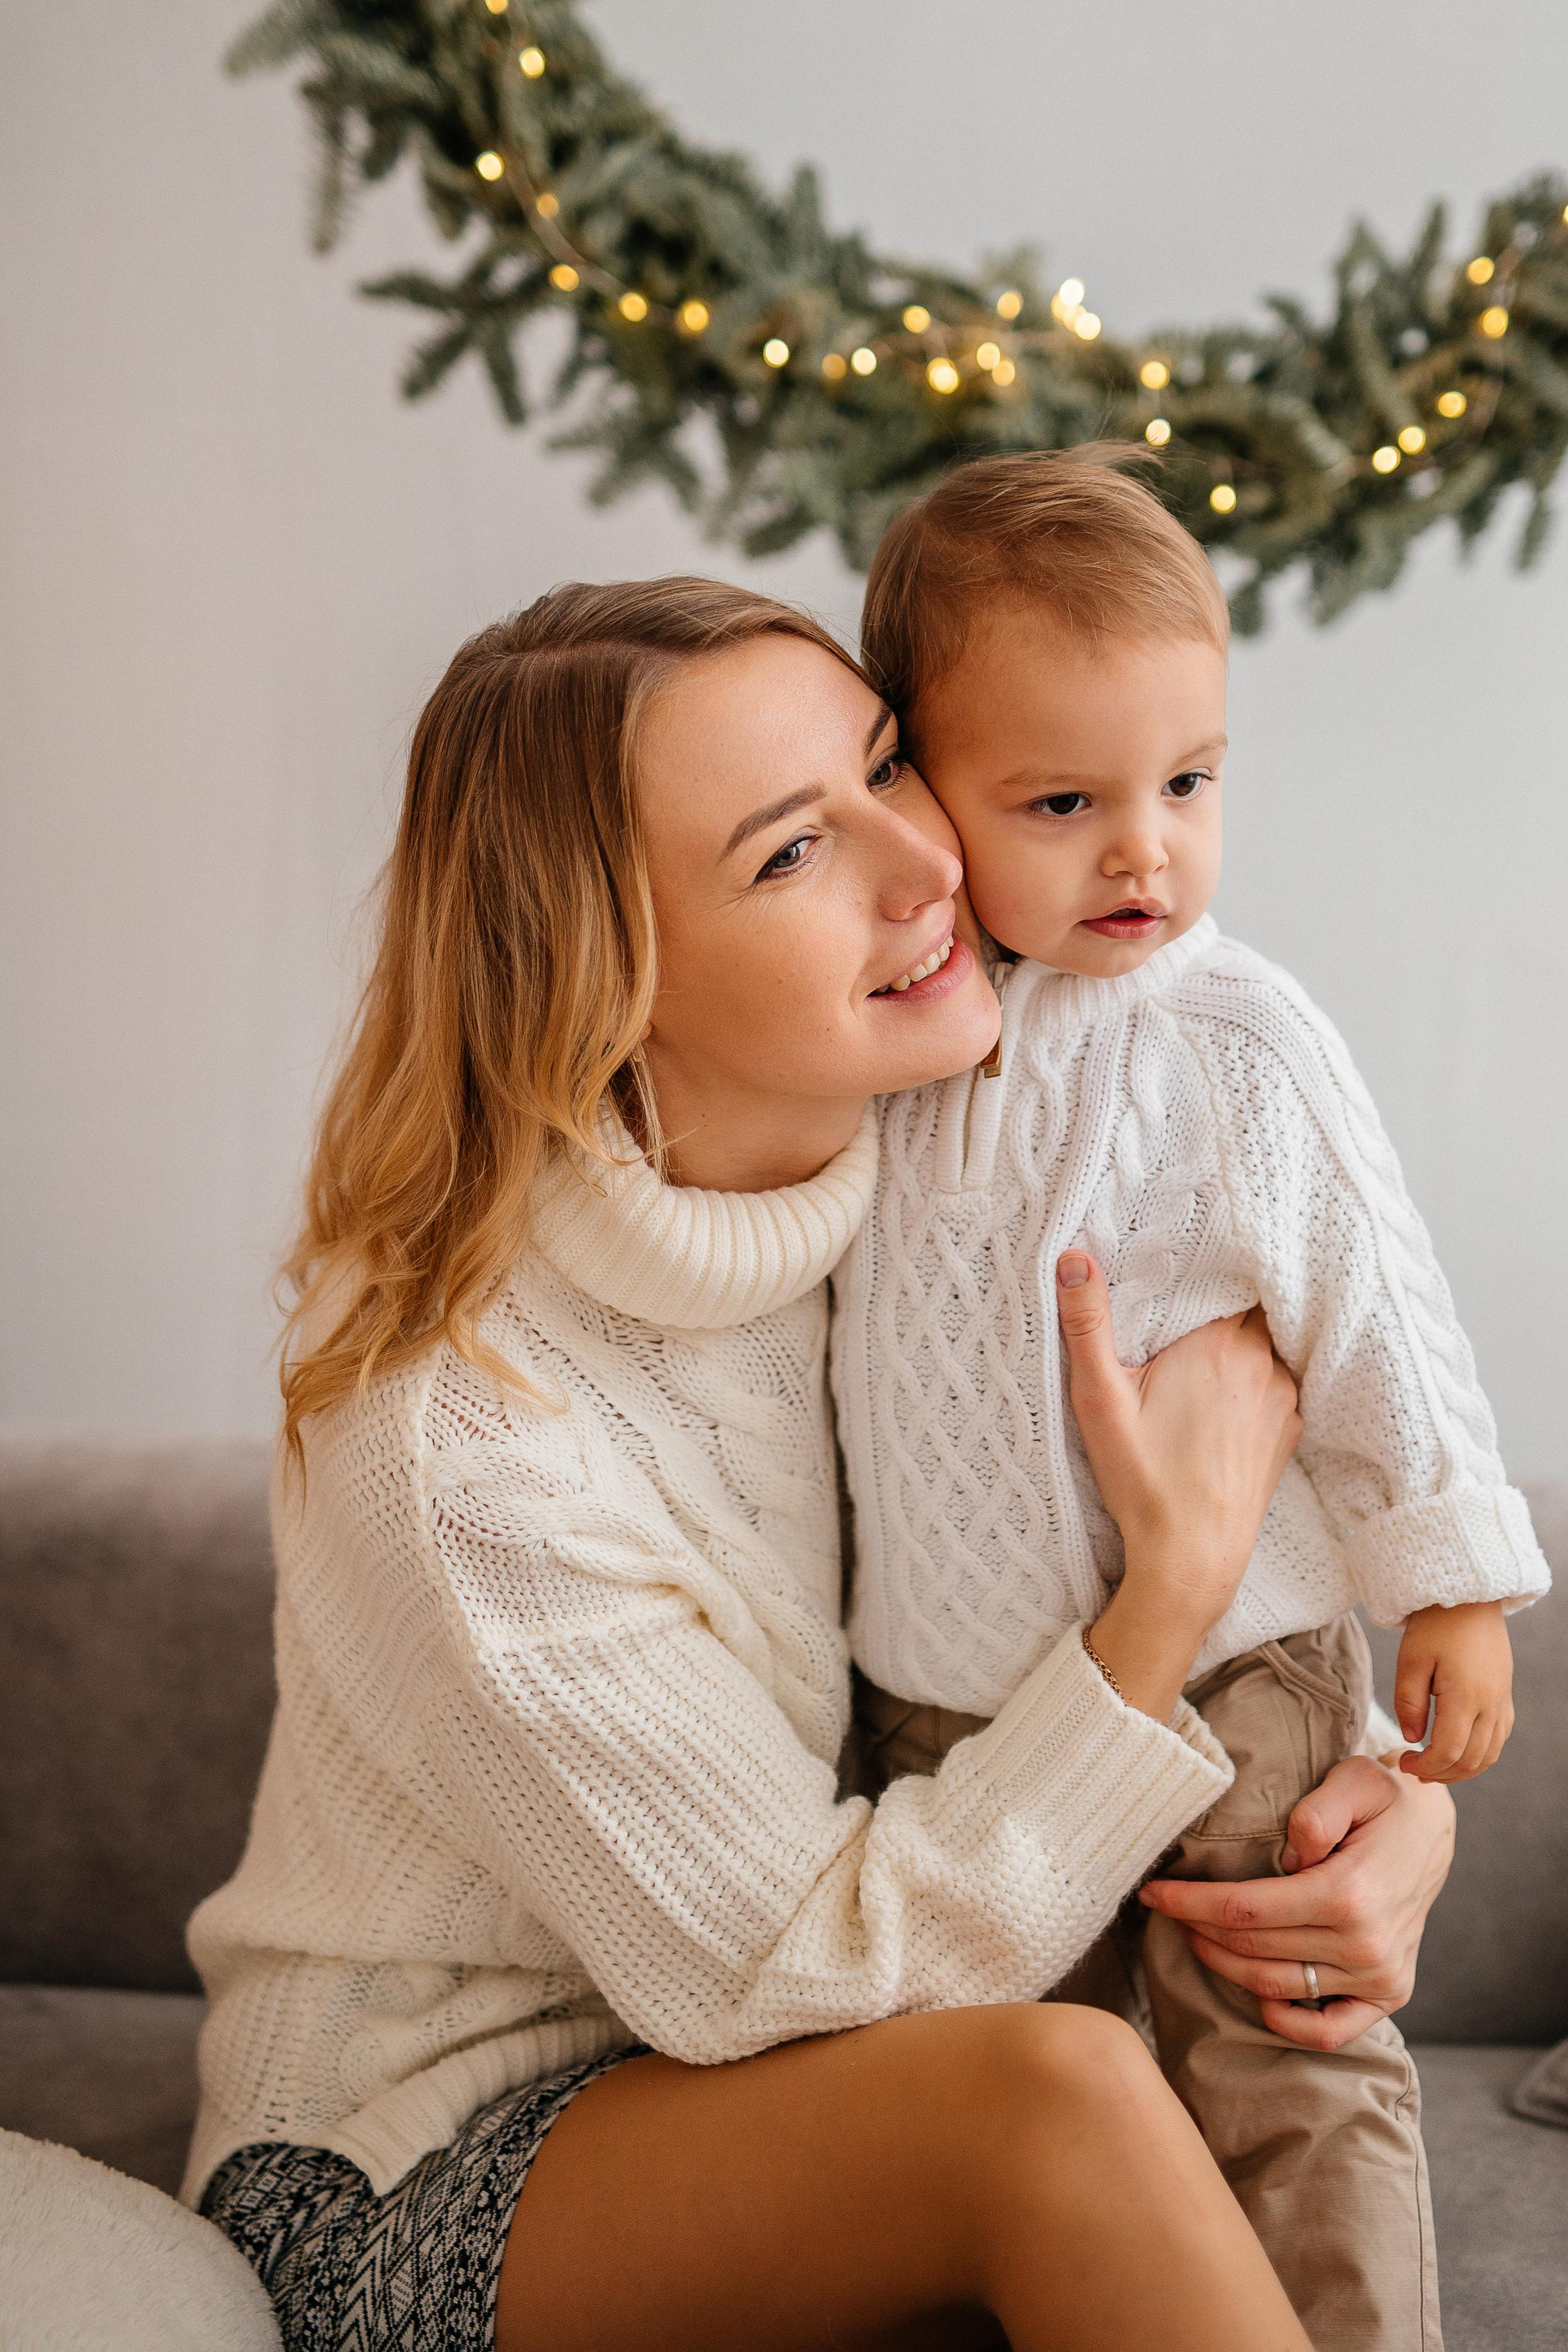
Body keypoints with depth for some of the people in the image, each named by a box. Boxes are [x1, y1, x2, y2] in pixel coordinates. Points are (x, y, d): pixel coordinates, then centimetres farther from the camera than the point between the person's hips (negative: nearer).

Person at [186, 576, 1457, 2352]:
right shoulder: (451, 1432, -27)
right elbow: (802, 1974, -21)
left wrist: (1391, 1797, -17)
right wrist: (1180, 1581, -27)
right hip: (414, 2183, -5)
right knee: (1057, 2090, -31)